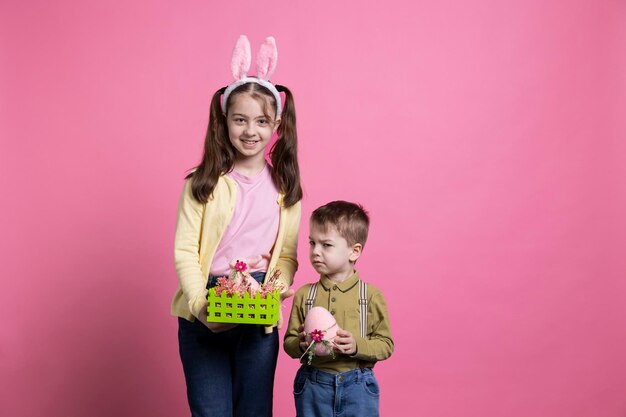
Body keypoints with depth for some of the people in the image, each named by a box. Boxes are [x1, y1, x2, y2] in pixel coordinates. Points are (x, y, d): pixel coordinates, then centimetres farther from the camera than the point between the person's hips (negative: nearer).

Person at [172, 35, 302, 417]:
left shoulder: (284, 186, 4)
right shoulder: (203, 184, -2)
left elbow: (286, 254, 5)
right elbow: (185, 251, -6)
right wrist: (201, 304, -19)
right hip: (203, 315, -2)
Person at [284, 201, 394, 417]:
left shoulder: (371, 295, -2)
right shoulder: (304, 294, 3)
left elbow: (386, 345, -1)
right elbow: (289, 341, 7)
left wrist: (357, 345, -18)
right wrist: (301, 344, -14)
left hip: (357, 388, -1)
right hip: (312, 387, 2)